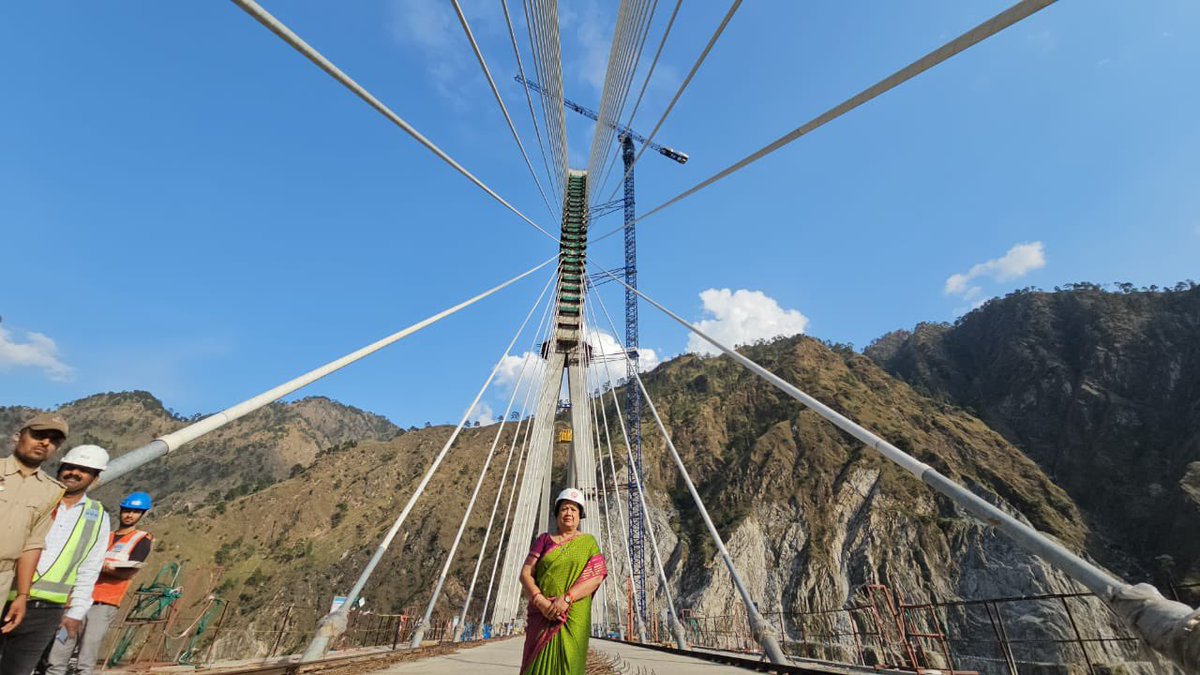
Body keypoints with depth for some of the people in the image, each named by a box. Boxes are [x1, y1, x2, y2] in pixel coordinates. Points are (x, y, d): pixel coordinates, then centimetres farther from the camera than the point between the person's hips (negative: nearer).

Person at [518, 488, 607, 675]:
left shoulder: (588, 542, 6)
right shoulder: (544, 539, 9)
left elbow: (596, 576, -6)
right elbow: (525, 573, 2)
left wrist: (566, 599, -18)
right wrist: (540, 601, -15)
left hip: (574, 618, -1)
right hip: (543, 616, 1)